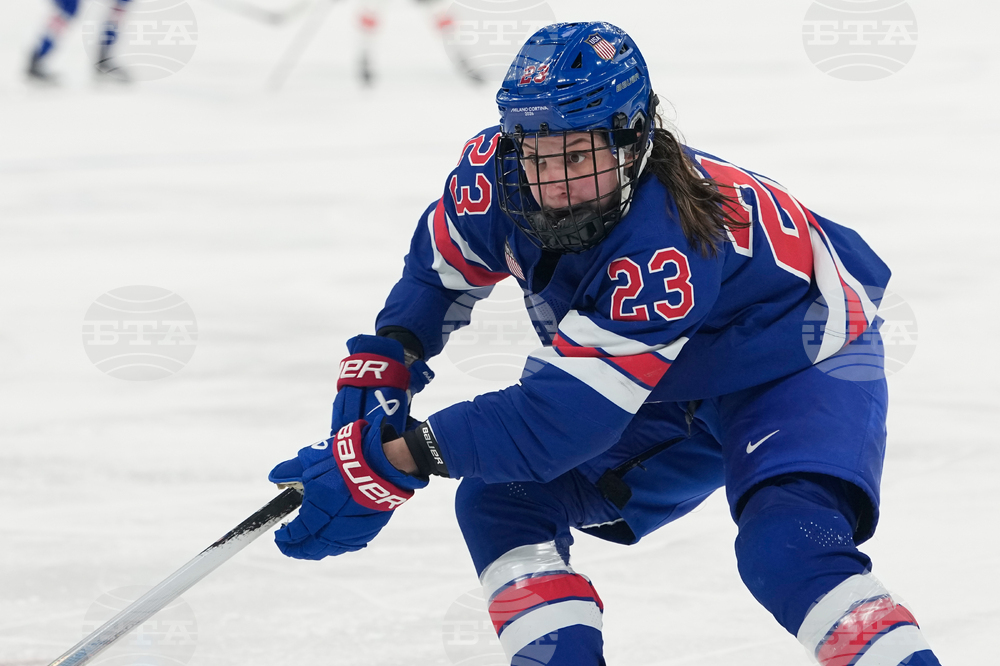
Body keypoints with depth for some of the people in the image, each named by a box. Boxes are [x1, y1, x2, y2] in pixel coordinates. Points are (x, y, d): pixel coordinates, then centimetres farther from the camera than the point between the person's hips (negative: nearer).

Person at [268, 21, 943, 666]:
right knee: (501, 501, -5)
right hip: (672, 381, 8)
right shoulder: (496, 174, -20)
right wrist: (381, 367, -10)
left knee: (790, 550, -33)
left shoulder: (665, 248, -41)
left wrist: (388, 459, -43)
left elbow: (560, 417, -42)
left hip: (803, 367, -8)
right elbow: (441, 263, 4)